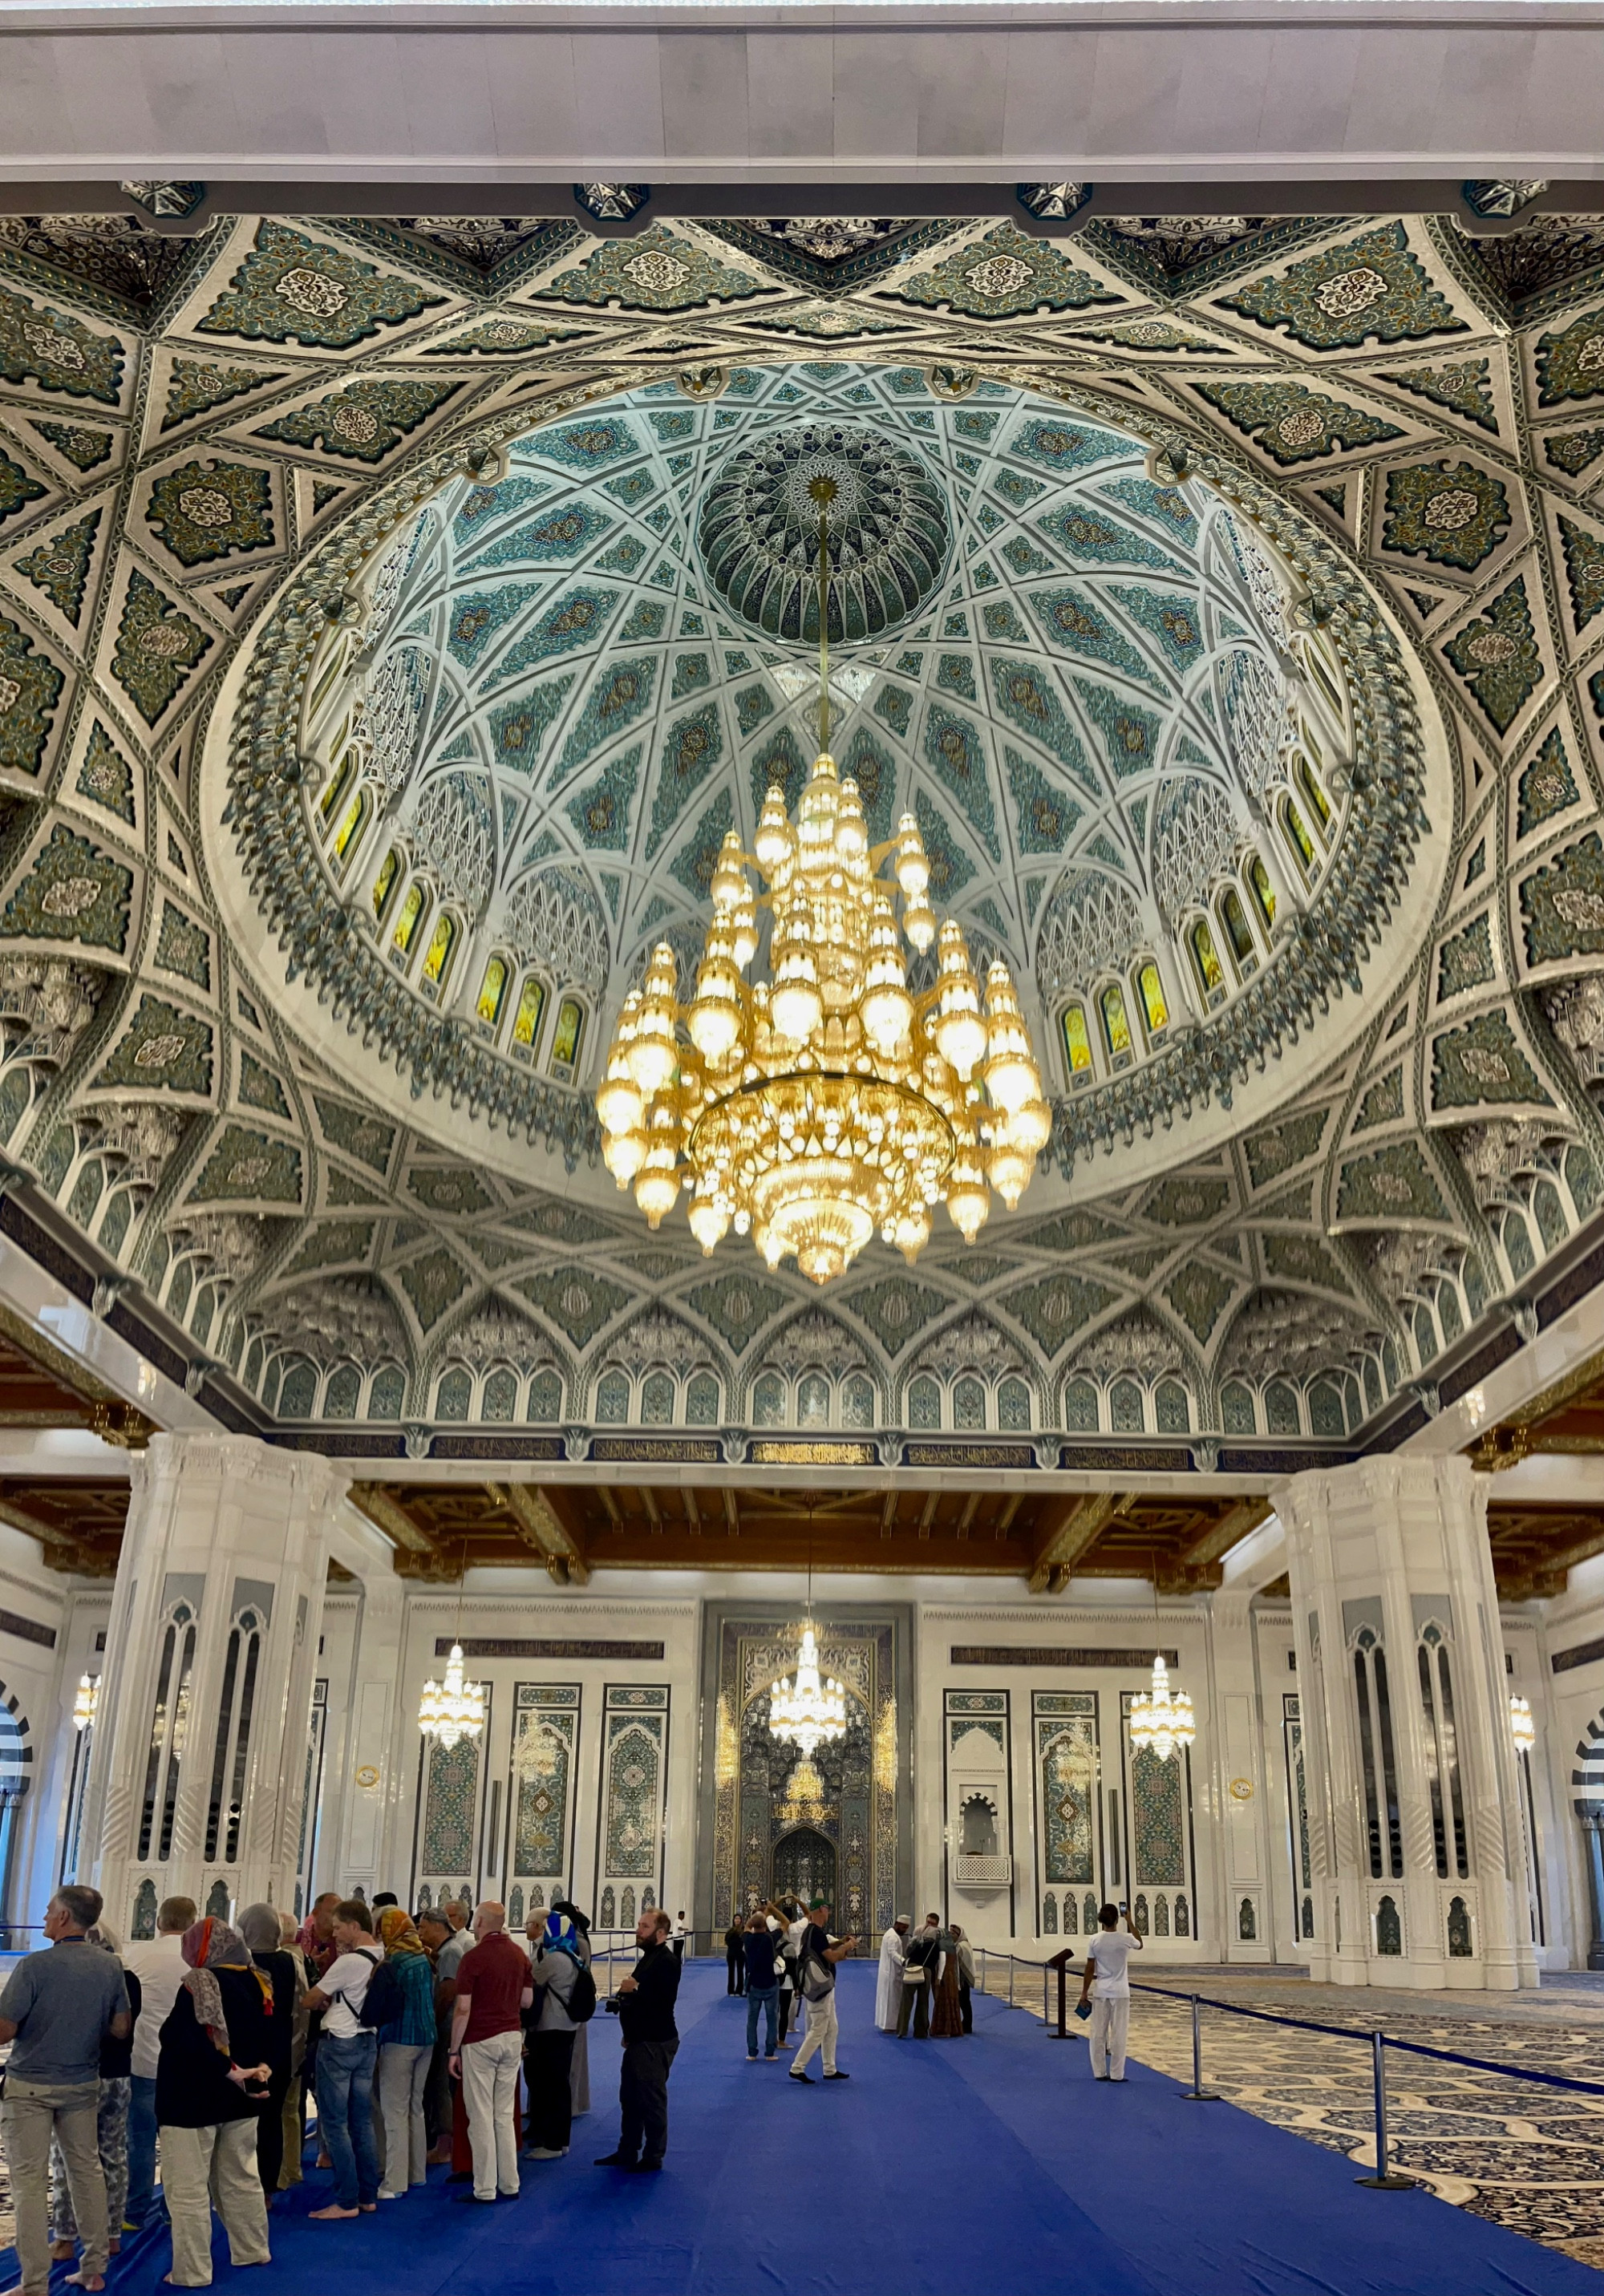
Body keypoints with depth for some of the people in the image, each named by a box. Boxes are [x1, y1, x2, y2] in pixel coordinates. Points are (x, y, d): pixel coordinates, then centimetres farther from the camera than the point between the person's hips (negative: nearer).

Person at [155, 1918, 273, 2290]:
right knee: (240, 2180, 20)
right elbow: (268, 2034, 7)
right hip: (240, 2100, 8)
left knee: (187, 2189, 2)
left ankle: (192, 2273, 6)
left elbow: (187, 2040, -27)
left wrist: (230, 2071, -25)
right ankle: (252, 2252, 29)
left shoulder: (200, 1984, -18)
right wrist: (261, 2068, -5)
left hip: (193, 2098, -7)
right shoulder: (257, 1982, 4)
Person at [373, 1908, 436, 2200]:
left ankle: (395, 2182, -3)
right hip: (426, 2037, 8)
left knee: (395, 2111, -3)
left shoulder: (395, 1959, -14)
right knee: (415, 2107, 16)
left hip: (400, 2040, -8)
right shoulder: (424, 1957, 8)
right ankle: (417, 2173, 23)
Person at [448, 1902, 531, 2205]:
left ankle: (485, 2189, 6)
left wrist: (454, 2050, -6)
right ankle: (510, 2184, 17)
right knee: (505, 2115, 13)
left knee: (481, 2117, 2)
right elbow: (527, 2000, 10)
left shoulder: (474, 1958, -13)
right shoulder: (518, 1954, 4)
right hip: (512, 2037, 6)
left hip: (480, 2041, -6)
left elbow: (462, 2009, -14)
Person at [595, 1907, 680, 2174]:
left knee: (652, 2102, 0)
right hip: (639, 2040, 11)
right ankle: (627, 2152, 29)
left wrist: (632, 1991, -22)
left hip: (656, 2043, -11)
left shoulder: (666, 1961, -19)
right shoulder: (649, 1957, 13)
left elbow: (661, 2001, -31)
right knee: (629, 2098, 18)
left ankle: (653, 2157, 12)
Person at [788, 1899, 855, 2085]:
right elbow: (832, 1957, -22)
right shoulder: (816, 1932, -21)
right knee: (818, 2031, -6)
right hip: (820, 1989, -11)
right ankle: (797, 2068, -2)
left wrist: (840, 1943, 11)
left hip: (824, 1988, 11)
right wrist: (848, 1946, -8)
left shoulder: (813, 1931, 11)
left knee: (832, 2029, 15)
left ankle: (830, 2070, 21)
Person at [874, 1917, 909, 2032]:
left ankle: (886, 2023, 21)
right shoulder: (892, 1936, -18)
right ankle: (889, 2025, -1)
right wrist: (904, 1961, -42)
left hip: (890, 1972, 10)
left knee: (888, 1999, 15)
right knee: (891, 1999, -5)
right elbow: (893, 1953, -29)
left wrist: (904, 1961, 12)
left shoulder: (892, 1934, 15)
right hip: (891, 1974, -10)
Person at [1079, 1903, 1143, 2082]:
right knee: (1118, 2035, 5)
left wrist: (1084, 1992, 4)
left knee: (1098, 2034, 9)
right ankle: (1116, 2074, 6)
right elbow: (1140, 1945, 15)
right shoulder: (1125, 1939, -9)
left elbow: (1089, 1969, -4)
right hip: (1120, 1992, -1)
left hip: (1100, 1992, 1)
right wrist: (1129, 1921, 17)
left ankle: (1099, 2073, 13)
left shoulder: (1095, 1940, -7)